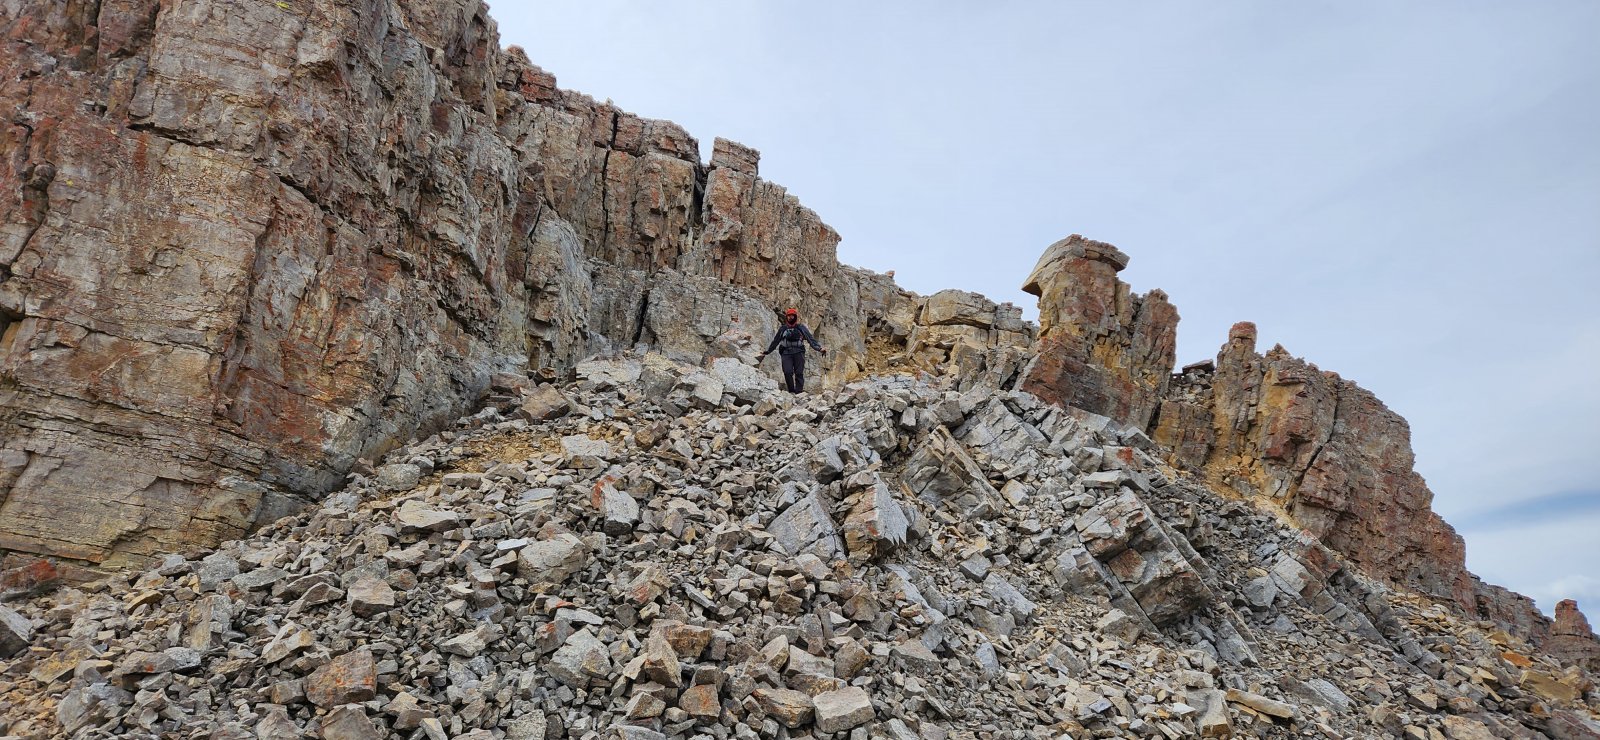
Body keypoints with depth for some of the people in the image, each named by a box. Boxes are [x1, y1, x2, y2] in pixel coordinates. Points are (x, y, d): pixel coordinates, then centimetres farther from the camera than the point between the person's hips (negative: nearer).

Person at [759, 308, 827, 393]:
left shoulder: (801, 327, 13)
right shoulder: (782, 329, 18)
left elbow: (811, 339, 7)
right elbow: (775, 342, 25)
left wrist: (819, 348, -7)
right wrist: (766, 352, 25)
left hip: (798, 352, -1)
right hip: (786, 353, 1)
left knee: (799, 373, -10)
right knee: (788, 372, -15)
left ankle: (799, 391, -12)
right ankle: (791, 391, -8)